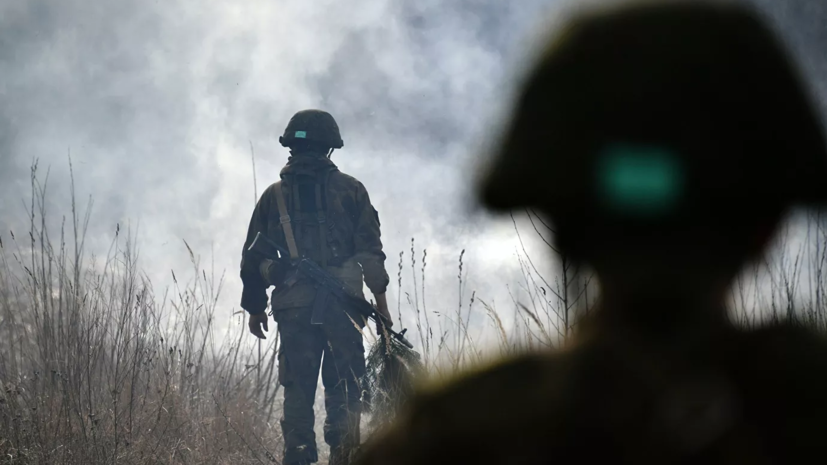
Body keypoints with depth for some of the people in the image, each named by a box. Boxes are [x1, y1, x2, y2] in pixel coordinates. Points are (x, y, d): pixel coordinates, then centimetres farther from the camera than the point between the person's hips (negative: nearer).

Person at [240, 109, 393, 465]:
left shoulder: (274, 195, 10)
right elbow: (371, 249, -2)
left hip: (292, 308, 2)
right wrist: (380, 298, 2)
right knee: (343, 387, 3)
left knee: (297, 391, 5)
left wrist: (254, 307, 21)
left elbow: (252, 258, 12)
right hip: (342, 305, -1)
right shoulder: (348, 189, 4)